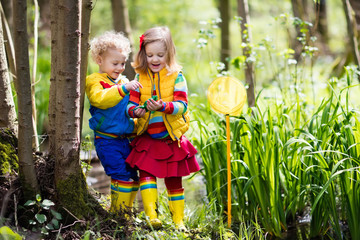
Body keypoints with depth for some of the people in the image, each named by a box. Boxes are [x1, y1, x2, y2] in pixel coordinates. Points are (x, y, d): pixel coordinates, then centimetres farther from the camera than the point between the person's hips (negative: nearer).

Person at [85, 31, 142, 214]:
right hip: (107, 139, -7)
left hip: (124, 138, 7)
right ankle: (117, 213, -3)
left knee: (132, 177, 9)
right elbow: (101, 99, -27)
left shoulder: (123, 81, 17)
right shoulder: (95, 81, -5)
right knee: (122, 176, -14)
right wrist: (124, 89, -37)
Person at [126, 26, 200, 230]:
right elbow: (131, 103, -2)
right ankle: (152, 215, -21)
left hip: (172, 138, -1)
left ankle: (178, 219, 20)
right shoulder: (140, 77, 2)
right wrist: (135, 111, -26)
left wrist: (163, 106, -33)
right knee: (146, 172, -18)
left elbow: (182, 105, -14)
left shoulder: (176, 76, -6)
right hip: (147, 139, 1)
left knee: (174, 180, 9)